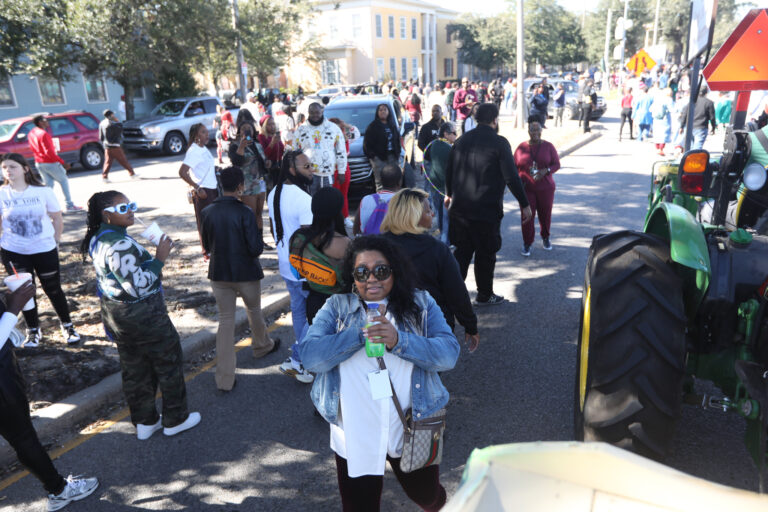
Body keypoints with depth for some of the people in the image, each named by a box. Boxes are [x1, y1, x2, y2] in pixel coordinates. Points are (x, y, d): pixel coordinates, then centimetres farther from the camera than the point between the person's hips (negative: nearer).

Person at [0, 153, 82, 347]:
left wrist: (55, 241, 2)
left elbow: (57, 219, 2)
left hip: (45, 250, -1)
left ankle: (67, 326, 25)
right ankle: (33, 330, 27)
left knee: (54, 289, 8)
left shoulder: (43, 191, -7)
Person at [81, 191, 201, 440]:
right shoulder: (120, 244, -28)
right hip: (142, 315, -9)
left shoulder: (97, 239, 4)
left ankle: (144, 422, 33)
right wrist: (159, 259, -22)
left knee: (134, 368, 19)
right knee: (169, 364, 9)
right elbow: (137, 286, -28)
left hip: (116, 315, 9)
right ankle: (175, 420, 23)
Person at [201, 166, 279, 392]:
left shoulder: (208, 212, -4)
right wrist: (258, 235, 2)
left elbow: (207, 247, 4)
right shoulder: (244, 213, -19)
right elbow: (255, 248, -18)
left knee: (225, 320, 8)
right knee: (254, 311, 23)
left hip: (219, 274, 3)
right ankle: (262, 346, 49)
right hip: (246, 273, -3)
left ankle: (224, 379, 8)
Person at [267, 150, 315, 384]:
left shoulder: (273, 194, 4)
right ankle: (296, 360, 12)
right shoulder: (303, 199, -25)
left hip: (286, 265, 9)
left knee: (298, 309, 22)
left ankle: (303, 355, 36)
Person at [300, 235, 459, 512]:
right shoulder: (336, 307, -2)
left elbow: (449, 353, -13)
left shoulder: (421, 303, -1)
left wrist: (399, 341, -28)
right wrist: (363, 332, -21)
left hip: (411, 428, 1)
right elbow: (311, 356, -14)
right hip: (355, 435, 0)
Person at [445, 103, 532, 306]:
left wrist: (450, 194, 32)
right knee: (485, 253, 9)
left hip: (459, 206, 5)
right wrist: (525, 204, -4)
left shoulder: (462, 140, 8)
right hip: (486, 208, -5)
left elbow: (449, 171, 16)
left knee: (462, 251, 15)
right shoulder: (499, 142, -9)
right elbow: (511, 177, -12)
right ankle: (484, 295, 22)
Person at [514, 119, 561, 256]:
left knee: (545, 215, 10)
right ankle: (527, 244, 11)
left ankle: (545, 238, 36)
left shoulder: (548, 146, 0)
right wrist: (517, 180, -13)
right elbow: (515, 166, 4)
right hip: (526, 188, -1)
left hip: (545, 188, 1)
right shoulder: (521, 147, 1)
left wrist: (546, 170, -20)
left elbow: (557, 164, -1)